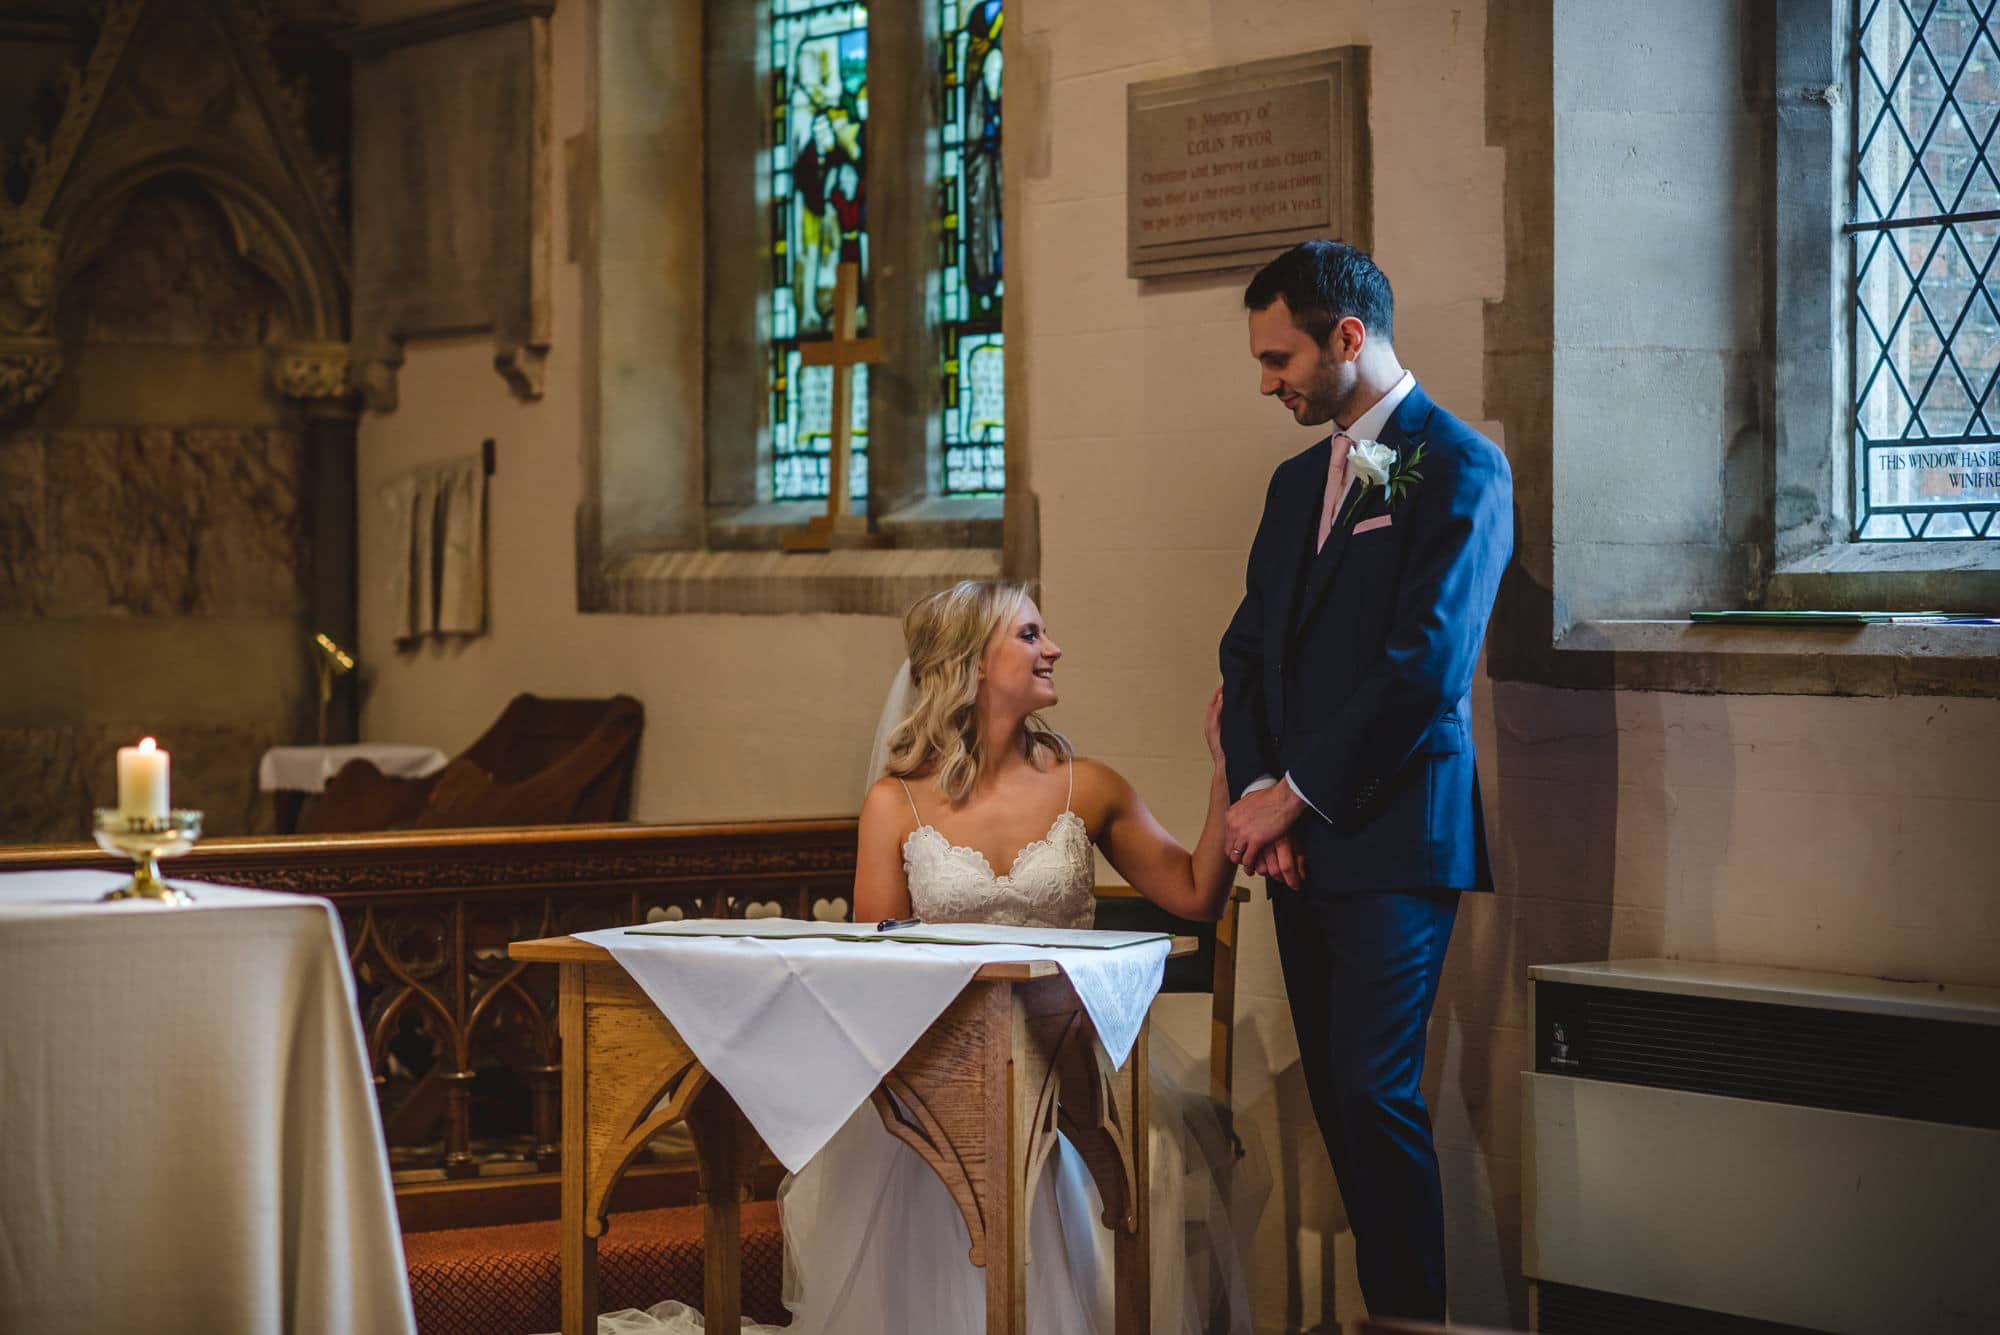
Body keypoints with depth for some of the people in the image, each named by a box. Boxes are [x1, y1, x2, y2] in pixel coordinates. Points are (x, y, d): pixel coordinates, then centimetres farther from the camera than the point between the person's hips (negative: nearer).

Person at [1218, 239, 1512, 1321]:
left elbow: (1427, 664, -15)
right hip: (1302, 834, 8)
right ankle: (1384, 1298, 14)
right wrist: (1255, 787, 0)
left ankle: (1414, 1306, -4)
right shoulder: (1299, 480, 19)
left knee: (1375, 1092, -12)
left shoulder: (1460, 468, -7)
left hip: (1395, 835, -8)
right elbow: (1250, 648, 17)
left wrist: (1296, 790, -11)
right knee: (1335, 1096, 7)